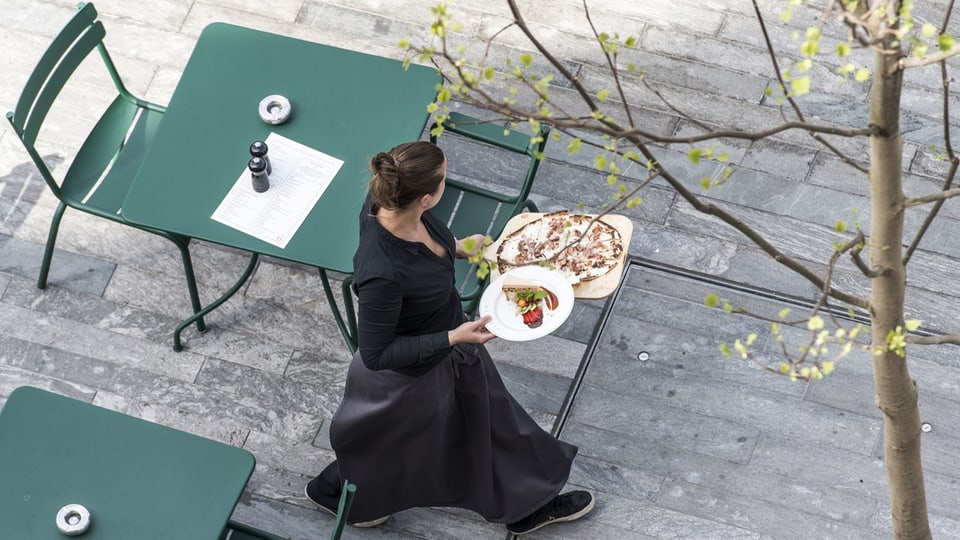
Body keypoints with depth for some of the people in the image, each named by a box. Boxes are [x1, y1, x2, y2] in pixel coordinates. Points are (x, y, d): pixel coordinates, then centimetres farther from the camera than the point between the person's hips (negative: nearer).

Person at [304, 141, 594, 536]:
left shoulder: (388, 202, -23)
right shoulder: (381, 273, -46)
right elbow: (375, 355, -30)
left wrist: (456, 247, 5)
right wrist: (454, 338, -30)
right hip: (409, 374, -7)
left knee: (488, 419, 30)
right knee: (395, 450, 26)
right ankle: (331, 490, 59)